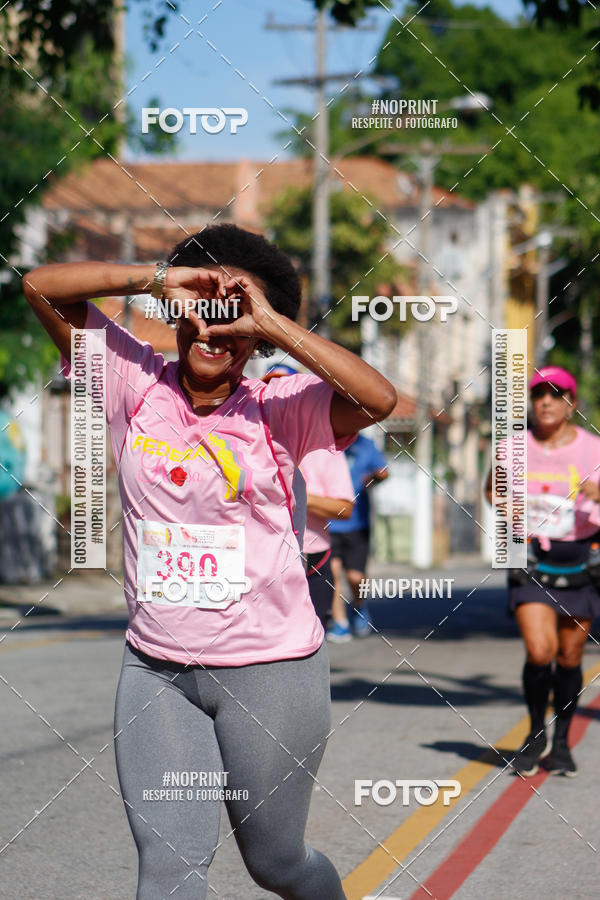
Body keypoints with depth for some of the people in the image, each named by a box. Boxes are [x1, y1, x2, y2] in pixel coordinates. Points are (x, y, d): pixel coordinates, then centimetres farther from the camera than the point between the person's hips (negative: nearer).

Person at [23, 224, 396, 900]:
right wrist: (158, 279, -13)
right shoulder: (135, 383, 0)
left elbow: (378, 398, -23)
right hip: (155, 668, 2)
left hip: (270, 667, -2)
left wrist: (271, 321, -21)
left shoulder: (279, 409, -6)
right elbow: (42, 286, -3)